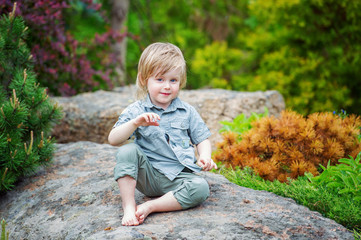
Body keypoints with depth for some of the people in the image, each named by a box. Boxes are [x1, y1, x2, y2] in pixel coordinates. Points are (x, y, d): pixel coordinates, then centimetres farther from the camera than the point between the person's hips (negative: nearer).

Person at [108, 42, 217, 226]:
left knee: (201, 188, -27)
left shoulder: (187, 111, 8)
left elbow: (202, 139, 11)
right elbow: (113, 140, -10)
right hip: (147, 175, -1)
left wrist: (205, 157, -11)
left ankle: (149, 207, -23)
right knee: (127, 151, -26)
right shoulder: (135, 111, 0)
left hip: (178, 177, 1)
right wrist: (135, 123, -26)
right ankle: (128, 206, -23)